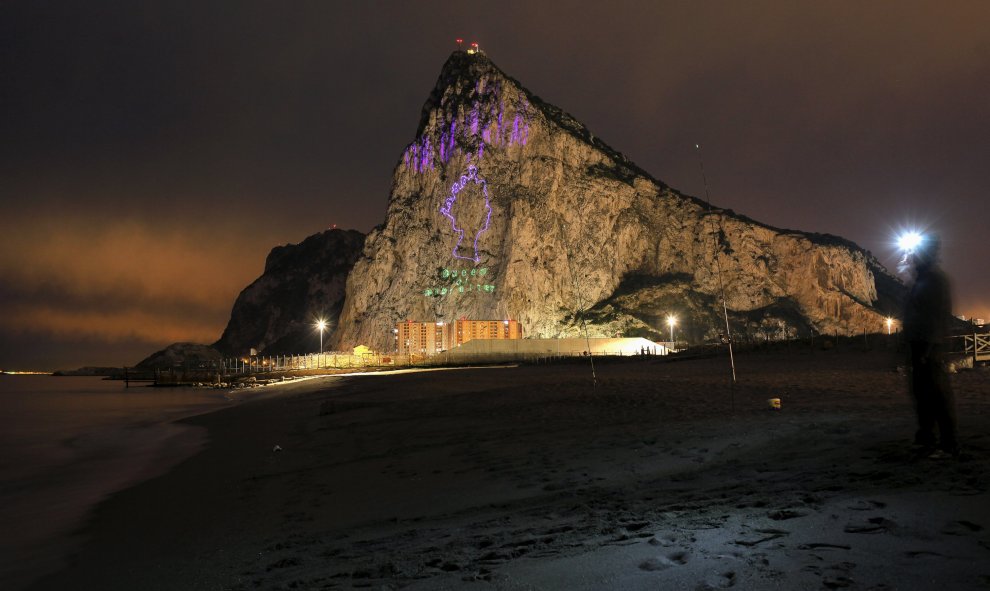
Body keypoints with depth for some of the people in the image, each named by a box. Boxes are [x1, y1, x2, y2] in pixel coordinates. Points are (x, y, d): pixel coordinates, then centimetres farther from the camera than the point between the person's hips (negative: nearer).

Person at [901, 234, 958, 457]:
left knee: (938, 392, -6)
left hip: (929, 346, -9)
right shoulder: (920, 279, 16)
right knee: (921, 391, 15)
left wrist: (930, 347, -21)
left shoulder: (936, 279, -11)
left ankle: (948, 443, -2)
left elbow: (940, 314, -18)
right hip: (917, 343, 9)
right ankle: (925, 437, 26)